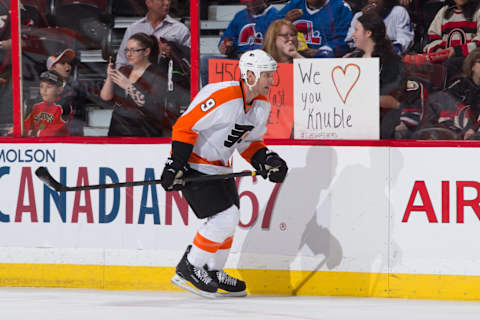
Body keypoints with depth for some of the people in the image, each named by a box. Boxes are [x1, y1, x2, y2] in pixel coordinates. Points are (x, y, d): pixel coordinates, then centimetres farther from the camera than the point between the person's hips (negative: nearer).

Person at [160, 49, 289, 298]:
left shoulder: (262, 105, 1)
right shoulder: (221, 97, -27)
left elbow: (249, 142, 13)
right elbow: (184, 127, -25)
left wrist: (267, 161, -5)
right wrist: (175, 167, -26)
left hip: (218, 165, 10)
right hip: (193, 163, -10)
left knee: (229, 221, 15)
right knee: (224, 217, -16)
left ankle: (212, 272, 32)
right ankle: (188, 270, -5)